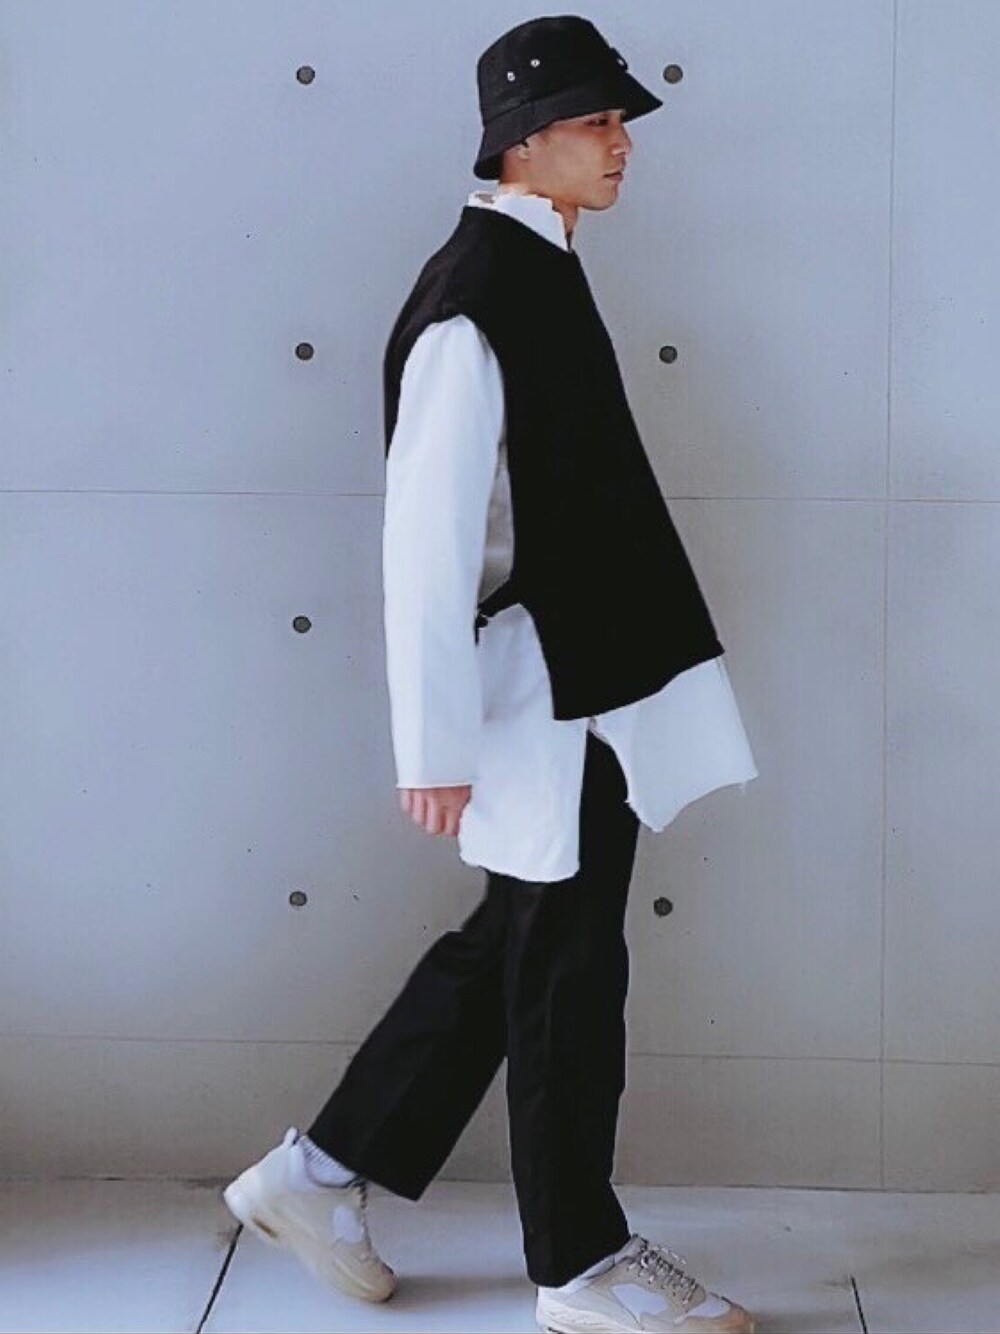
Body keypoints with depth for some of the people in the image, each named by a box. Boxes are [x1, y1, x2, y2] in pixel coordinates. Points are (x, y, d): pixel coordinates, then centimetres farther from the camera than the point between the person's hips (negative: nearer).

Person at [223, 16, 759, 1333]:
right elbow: (426, 537, -21)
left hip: (591, 677, 10)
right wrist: (437, 744, -21)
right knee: (564, 970, 3)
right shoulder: (473, 301, -17)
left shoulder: (544, 273, 13)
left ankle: (321, 1175, 28)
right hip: (542, 696, -10)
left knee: (513, 950, 17)